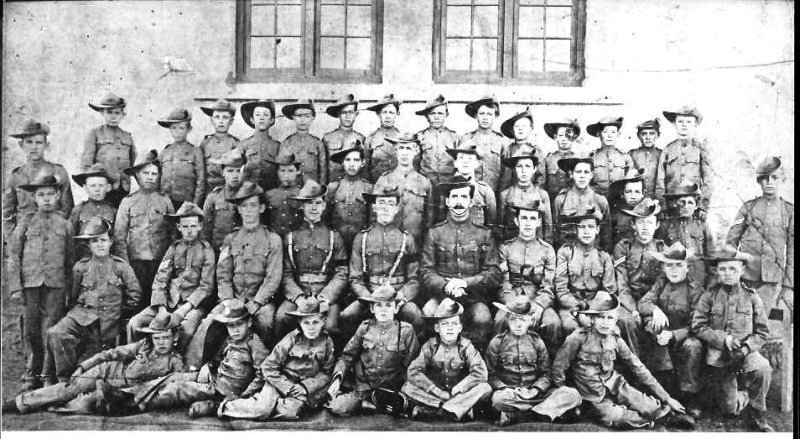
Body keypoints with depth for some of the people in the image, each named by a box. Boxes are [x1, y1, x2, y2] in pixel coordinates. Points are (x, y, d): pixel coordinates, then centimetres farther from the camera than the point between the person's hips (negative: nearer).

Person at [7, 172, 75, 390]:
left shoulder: (65, 225, 7)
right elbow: (13, 255, 5)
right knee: (30, 331, 4)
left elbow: (70, 258, 11)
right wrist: (15, 286, -2)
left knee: (50, 331, 0)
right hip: (30, 284, 0)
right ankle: (31, 375, 16)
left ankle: (48, 376, 10)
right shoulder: (26, 223, 5)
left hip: (55, 284, 0)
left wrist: (69, 287, 8)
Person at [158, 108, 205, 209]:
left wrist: (194, 206, -6)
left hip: (186, 203, -2)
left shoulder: (195, 152, 1)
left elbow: (201, 182, 0)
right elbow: (158, 179, 16)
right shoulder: (164, 152, 11)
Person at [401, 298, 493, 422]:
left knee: (486, 388, -26)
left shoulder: (466, 347, -5)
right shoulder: (429, 346, -5)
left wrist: (458, 388, -20)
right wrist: (437, 391, -18)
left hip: (460, 393, 0)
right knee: (407, 387, -23)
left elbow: (481, 373, -16)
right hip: (434, 393, 0)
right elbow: (413, 372, -13)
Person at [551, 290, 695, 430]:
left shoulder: (615, 340, 0)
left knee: (651, 408, -25)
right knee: (615, 419, -32)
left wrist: (666, 398, 1)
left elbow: (638, 369, 4)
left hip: (617, 386, 3)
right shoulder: (579, 338, -14)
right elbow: (558, 368, -7)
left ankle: (673, 413, 1)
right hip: (596, 397, -3)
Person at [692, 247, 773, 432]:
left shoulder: (751, 297, -1)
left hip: (746, 352, 0)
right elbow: (698, 326, -6)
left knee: (763, 369, -35)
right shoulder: (709, 295, -4)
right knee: (730, 409, 0)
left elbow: (762, 332, 1)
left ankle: (757, 414, -9)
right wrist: (723, 339, -17)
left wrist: (747, 347, -16)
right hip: (719, 356, 0)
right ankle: (747, 396, 38)